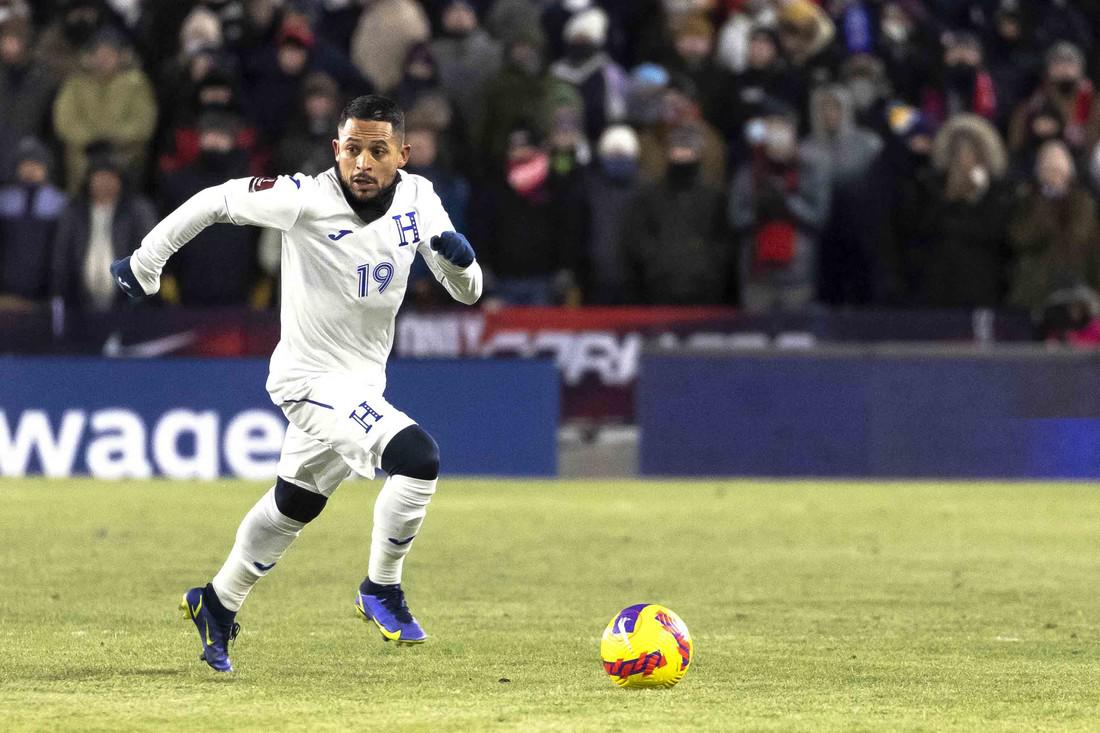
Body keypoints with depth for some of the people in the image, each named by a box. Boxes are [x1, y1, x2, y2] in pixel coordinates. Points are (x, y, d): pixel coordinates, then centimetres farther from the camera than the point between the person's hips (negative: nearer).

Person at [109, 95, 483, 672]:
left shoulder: (417, 198, -5)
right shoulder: (305, 199, -21)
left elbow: (466, 293, -1)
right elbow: (215, 201, -9)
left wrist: (460, 258, -24)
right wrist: (144, 264, -2)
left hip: (363, 380, 7)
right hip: (313, 380, -7)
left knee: (294, 505, 22)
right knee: (418, 458, -23)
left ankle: (217, 604, 41)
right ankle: (380, 589, -4)